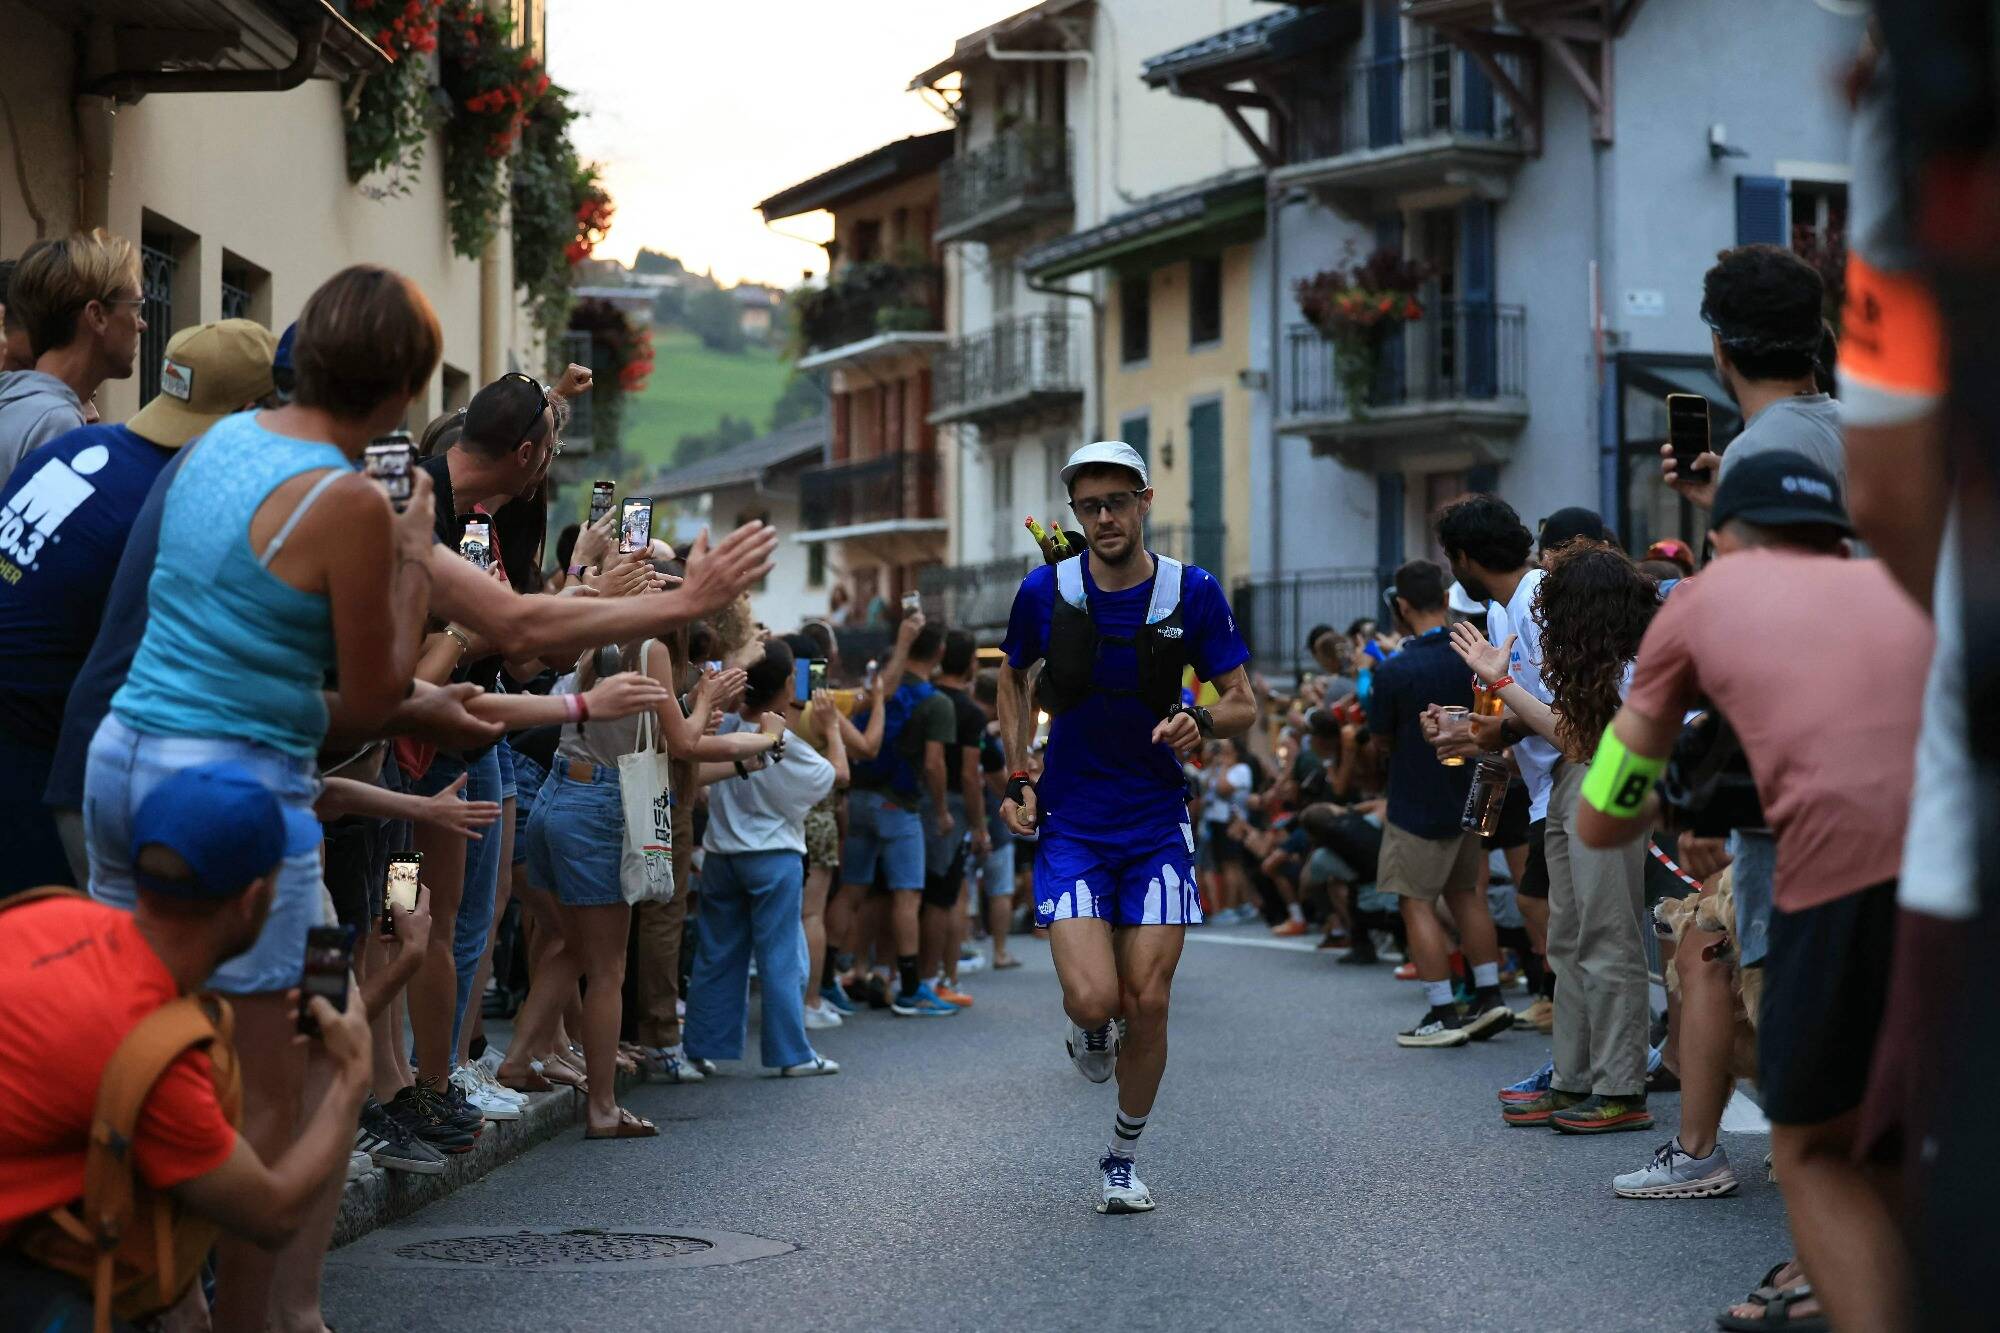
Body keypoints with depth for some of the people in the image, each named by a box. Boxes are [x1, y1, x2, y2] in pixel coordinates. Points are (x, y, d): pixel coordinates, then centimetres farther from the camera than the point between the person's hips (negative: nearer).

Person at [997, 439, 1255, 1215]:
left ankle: (1123, 1158, 21)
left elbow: (1244, 705, 2)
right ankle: (1090, 1033, 23)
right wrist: (1017, 779, 5)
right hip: (1070, 825, -1)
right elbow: (1013, 680, 15)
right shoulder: (1045, 592, -5)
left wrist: (1201, 723, -21)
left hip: (1156, 823, 1)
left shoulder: (1193, 594, -6)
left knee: (1146, 1004, -2)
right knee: (1093, 999, -16)